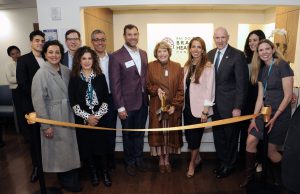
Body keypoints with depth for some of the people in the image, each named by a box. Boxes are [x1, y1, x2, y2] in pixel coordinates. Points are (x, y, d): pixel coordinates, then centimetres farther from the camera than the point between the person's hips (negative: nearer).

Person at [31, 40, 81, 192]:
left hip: (68, 115, 5)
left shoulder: (66, 71, 2)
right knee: (59, 149, 9)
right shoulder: (41, 74, -13)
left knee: (70, 146, 16)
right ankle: (65, 180, 30)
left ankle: (73, 175, 37)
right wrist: (46, 125, -15)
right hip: (53, 117, -5)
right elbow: (38, 101, -14)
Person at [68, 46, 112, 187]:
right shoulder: (74, 78, -1)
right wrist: (87, 116, -13)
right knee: (87, 147, 8)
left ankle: (105, 173, 24)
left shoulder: (100, 77, 2)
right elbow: (73, 102, -5)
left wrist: (97, 115, -12)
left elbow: (105, 99, 0)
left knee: (102, 145, 5)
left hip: (100, 119, 1)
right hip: (82, 120, 0)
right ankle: (93, 173, 29)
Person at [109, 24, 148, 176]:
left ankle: (139, 158, 38)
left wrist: (147, 95, 5)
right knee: (128, 135, 14)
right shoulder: (116, 56, -12)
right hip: (127, 103, -5)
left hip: (143, 101, 5)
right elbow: (115, 84, -13)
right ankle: (130, 162, 34)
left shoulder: (143, 54, 7)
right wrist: (120, 107, -15)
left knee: (140, 133, 19)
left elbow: (145, 76, 11)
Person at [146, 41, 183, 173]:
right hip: (156, 106, 0)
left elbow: (181, 89, -1)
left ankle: (167, 159, 25)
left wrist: (175, 105, -10)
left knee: (170, 133, 8)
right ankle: (161, 160, 23)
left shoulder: (177, 67, 1)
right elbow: (147, 85, 6)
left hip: (173, 107, 0)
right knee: (158, 133, 6)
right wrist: (156, 90, -14)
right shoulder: (151, 66, 1)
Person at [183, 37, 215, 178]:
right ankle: (197, 158, 35)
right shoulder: (187, 65, 9)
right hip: (187, 106, 6)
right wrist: (183, 104, 7)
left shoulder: (208, 67, -9)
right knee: (188, 135, 11)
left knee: (195, 136, 4)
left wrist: (205, 111, -15)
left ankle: (192, 163, 27)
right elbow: (185, 86, 10)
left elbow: (209, 89, -12)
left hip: (199, 108, -5)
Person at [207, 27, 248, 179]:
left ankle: (229, 165, 33)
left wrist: (238, 107, -15)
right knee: (218, 136, 16)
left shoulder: (238, 55, -11)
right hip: (215, 104, 5)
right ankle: (222, 162, 37)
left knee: (230, 136, 12)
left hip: (230, 105, -5)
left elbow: (242, 83, -12)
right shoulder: (210, 54, 6)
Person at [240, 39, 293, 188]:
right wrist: (254, 118, 3)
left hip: (280, 113, -6)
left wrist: (274, 117, -15)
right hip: (265, 112, 6)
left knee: (271, 150, 3)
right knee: (250, 140, -2)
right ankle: (249, 175, 17)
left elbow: (288, 95, -16)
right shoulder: (262, 70, 7)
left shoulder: (282, 65, -13)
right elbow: (260, 97, 6)